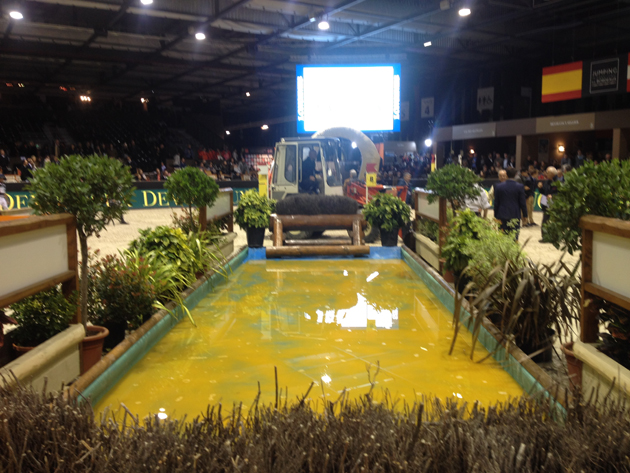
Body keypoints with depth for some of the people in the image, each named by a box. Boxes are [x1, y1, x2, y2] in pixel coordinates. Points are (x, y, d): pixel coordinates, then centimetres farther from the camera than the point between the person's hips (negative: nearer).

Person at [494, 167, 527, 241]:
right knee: (514, 238, 1)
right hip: (515, 215, -1)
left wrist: (495, 216, 10)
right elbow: (522, 203, -2)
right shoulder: (519, 187, -5)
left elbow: (496, 203, 2)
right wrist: (525, 215, 8)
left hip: (502, 216, 1)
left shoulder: (498, 186, -2)